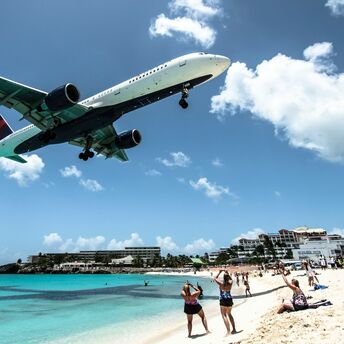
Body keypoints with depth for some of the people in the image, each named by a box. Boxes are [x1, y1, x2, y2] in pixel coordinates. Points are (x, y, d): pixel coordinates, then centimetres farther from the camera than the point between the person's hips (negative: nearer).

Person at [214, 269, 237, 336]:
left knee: (224, 315, -2)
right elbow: (231, 279, 22)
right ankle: (234, 329, 24)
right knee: (229, 314, 22)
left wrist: (219, 272, 11)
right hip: (230, 299, 5)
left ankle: (228, 331, -11)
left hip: (223, 300, -5)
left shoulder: (221, 283, -13)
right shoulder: (230, 283, -3)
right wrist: (227, 273, 21)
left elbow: (215, 278, 5)